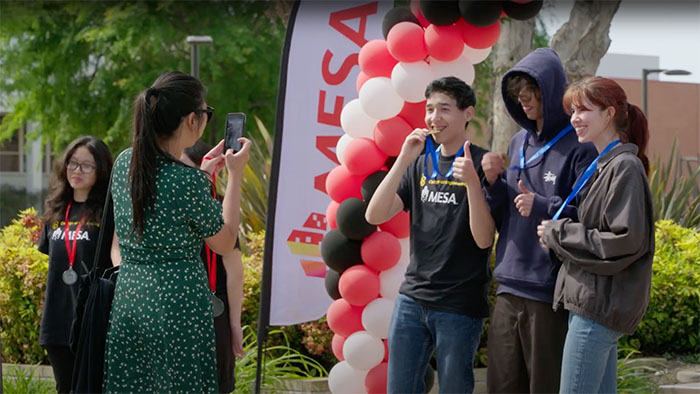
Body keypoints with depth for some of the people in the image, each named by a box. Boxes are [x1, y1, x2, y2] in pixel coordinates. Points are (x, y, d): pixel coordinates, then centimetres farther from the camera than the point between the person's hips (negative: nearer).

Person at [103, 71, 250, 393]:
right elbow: (225, 244, -3)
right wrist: (235, 175, 2)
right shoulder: (189, 181, -19)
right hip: (179, 302, -7)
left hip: (128, 298, 7)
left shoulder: (124, 162, 0)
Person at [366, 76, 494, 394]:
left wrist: (472, 181, -26)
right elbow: (374, 216, -1)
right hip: (412, 297, 5)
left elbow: (484, 239, -14)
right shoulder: (420, 164, 10)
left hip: (459, 307, -5)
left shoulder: (481, 164, -6)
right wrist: (404, 160, -9)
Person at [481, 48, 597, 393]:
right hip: (509, 289, 7)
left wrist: (544, 207, -20)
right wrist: (494, 183, 1)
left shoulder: (579, 148, -10)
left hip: (549, 291, -7)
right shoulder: (519, 143, 13)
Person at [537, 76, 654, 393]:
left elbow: (624, 242, -20)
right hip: (595, 304, 10)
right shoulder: (600, 165, 16)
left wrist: (558, 234, -12)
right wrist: (558, 233, 5)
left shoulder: (625, 168, -13)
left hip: (600, 304, -10)